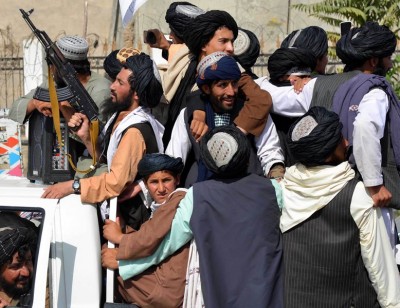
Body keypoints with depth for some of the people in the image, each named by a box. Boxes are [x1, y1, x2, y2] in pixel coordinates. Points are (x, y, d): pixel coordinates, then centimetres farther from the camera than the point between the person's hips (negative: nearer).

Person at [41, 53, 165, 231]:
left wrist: (71, 186, -26)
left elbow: (117, 181, -29)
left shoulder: (135, 131, -23)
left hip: (130, 215, -7)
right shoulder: (121, 116, 5)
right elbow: (107, 160, 8)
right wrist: (85, 137, -5)